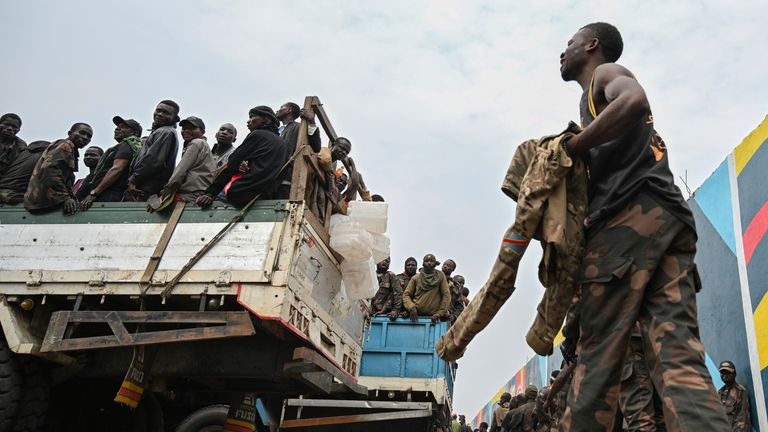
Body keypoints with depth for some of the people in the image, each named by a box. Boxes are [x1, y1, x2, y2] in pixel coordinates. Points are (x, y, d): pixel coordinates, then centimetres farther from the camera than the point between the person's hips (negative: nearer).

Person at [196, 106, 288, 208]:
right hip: (267, 196, 6)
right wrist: (241, 166, -1)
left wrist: (210, 193, -1)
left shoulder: (257, 135, 0)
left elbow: (232, 164, 0)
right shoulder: (281, 143, 20)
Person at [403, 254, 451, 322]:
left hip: (433, 317, -1)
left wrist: (440, 313, -6)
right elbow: (406, 294, 9)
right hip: (417, 315, 1)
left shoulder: (440, 276, 6)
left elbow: (446, 295, 3)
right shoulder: (416, 278, 9)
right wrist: (411, 307, -9)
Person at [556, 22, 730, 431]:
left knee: (598, 351, -11)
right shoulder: (606, 94, 38)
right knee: (678, 354, -9)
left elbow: (634, 101, -13)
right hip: (668, 219, 8)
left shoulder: (606, 72, 13)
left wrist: (568, 147, -5)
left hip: (631, 216, -8)